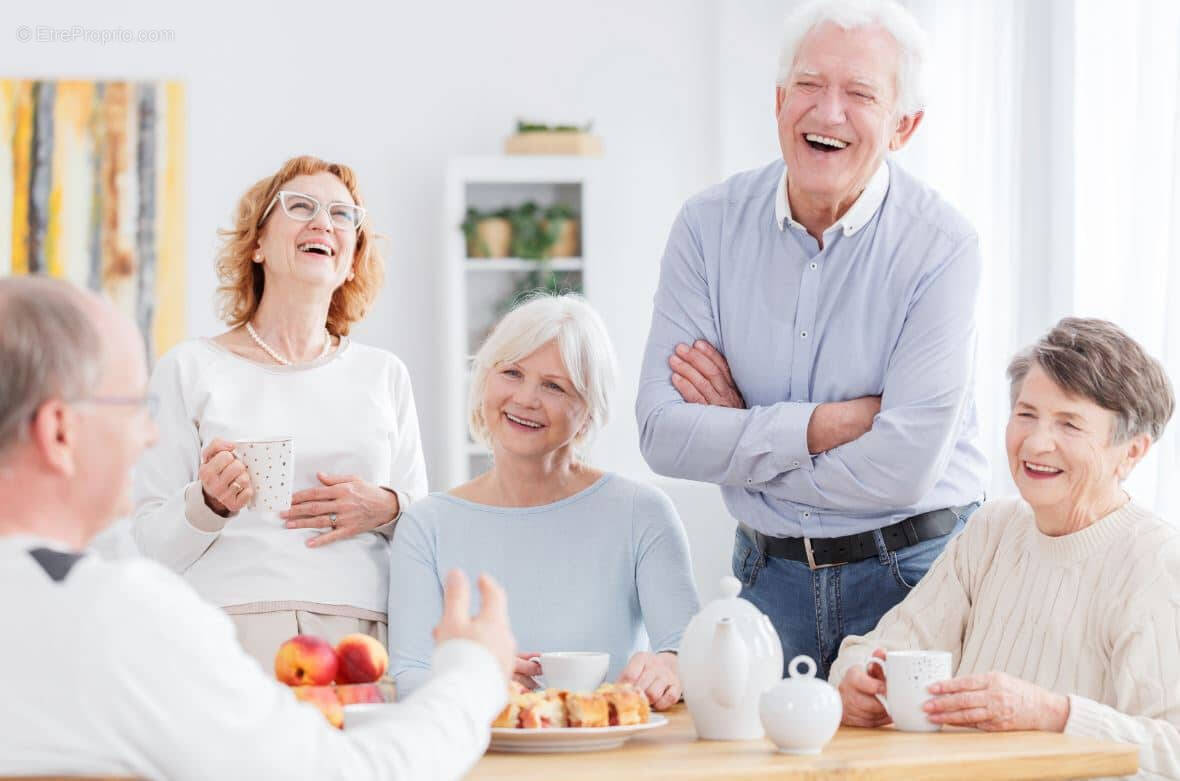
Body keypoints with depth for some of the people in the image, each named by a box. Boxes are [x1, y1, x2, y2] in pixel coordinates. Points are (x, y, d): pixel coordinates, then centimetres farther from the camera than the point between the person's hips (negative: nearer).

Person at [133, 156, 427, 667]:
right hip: (231, 626, -2)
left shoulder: (383, 375, 17)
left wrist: (385, 510, 0)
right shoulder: (190, 369, 8)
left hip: (360, 637, 2)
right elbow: (149, 544, 5)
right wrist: (209, 503, -14)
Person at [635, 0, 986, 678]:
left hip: (914, 572, -3)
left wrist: (741, 430, -12)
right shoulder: (710, 226, -3)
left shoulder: (941, 247, -14)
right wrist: (824, 425, -19)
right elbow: (663, 434, -10)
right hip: (769, 570, 3)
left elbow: (902, 471, -21)